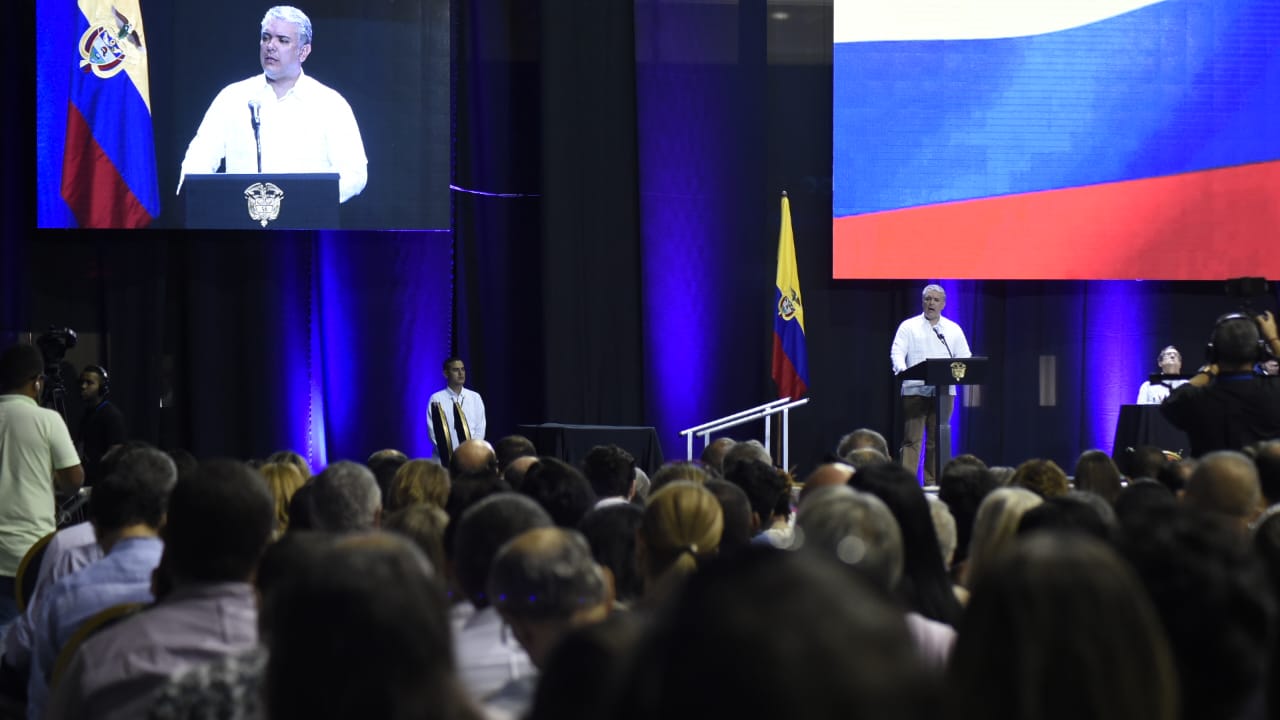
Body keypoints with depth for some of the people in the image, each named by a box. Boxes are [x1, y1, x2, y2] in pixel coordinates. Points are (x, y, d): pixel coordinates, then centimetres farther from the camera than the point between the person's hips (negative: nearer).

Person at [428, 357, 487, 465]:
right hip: (445, 458, -2)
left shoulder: (475, 397, 12)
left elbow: (480, 429, 8)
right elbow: (433, 432, -1)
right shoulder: (436, 400, 3)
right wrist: (447, 453, -11)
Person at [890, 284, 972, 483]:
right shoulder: (908, 327, 8)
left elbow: (964, 357, 12)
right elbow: (897, 352, -3)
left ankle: (932, 484, 7)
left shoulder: (953, 330, 16)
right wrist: (902, 370, -25)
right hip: (915, 390, -3)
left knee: (937, 440, 3)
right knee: (912, 438, -8)